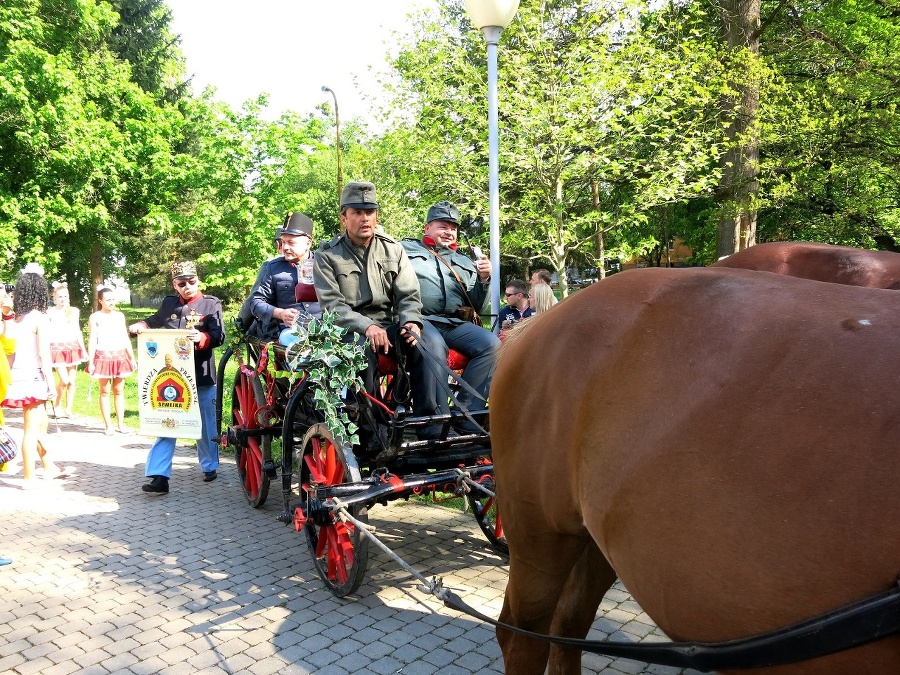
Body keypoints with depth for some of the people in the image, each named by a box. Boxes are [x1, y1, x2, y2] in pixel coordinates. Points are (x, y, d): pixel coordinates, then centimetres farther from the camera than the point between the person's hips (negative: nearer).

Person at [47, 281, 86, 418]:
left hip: (72, 347, 4)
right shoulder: (50, 312, -1)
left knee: (72, 380, 3)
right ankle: (57, 404, 13)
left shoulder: (73, 311, 8)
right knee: (64, 380, -12)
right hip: (57, 348, -3)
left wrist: (83, 348, 11)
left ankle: (68, 409, 11)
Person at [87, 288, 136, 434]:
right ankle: (108, 425, 6)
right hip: (103, 357, -3)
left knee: (119, 391, 6)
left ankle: (120, 424, 11)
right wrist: (90, 362, -9)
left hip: (120, 356, 4)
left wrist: (132, 358, 13)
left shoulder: (120, 316, 11)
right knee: (105, 391, 1)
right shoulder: (95, 317, 0)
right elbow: (92, 340, -4)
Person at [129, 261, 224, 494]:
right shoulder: (169, 303, 10)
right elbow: (154, 322, 29)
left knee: (205, 424, 10)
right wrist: (140, 326, 7)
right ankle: (159, 476, -3)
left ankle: (210, 466, 28)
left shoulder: (211, 304, -3)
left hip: (201, 375, -3)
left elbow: (219, 335, -14)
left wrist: (202, 338, -35)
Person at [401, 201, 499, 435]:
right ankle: (436, 427, -34)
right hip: (420, 319, -5)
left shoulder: (464, 263, 28)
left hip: (455, 324, 5)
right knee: (434, 345, -37)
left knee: (491, 344, -21)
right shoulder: (406, 249, 18)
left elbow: (476, 306, 25)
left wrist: (483, 279, 6)